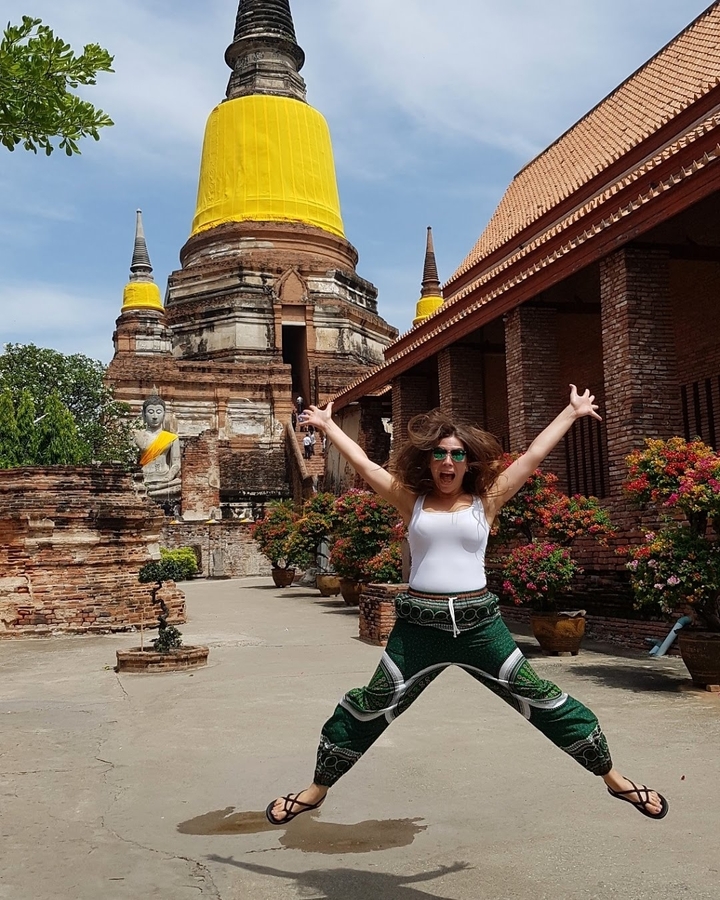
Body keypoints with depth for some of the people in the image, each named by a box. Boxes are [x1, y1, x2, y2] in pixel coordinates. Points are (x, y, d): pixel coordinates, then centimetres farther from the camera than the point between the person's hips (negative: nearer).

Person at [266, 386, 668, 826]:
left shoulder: (486, 501, 4)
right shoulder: (411, 500, 5)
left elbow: (533, 456, 6)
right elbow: (362, 462, 10)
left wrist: (572, 412, 9)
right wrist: (328, 425, 18)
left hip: (479, 621, 0)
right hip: (419, 624, 0)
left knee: (540, 698, 5)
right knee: (370, 706, 6)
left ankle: (613, 777, 22)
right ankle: (318, 789, 24)